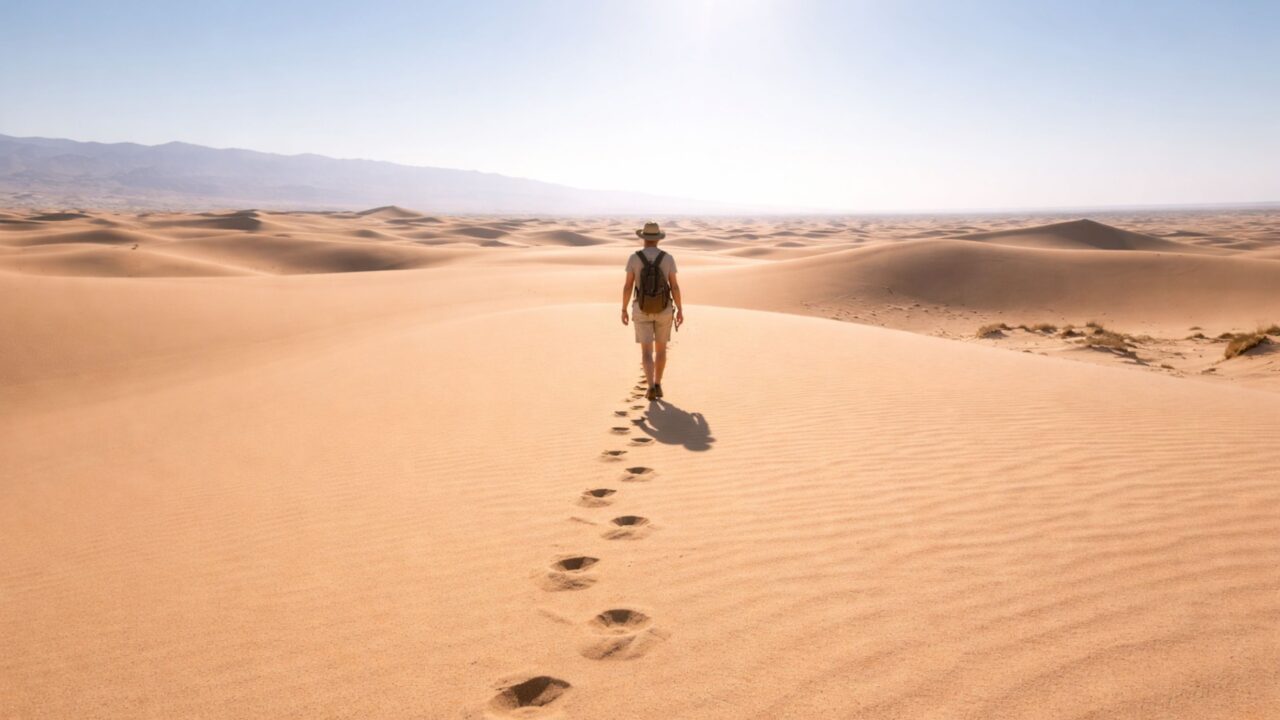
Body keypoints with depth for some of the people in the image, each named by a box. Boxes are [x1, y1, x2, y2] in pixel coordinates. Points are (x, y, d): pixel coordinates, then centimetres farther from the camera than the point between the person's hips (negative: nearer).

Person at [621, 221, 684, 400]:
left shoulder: (634, 258, -6)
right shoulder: (668, 258, -5)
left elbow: (627, 286, -6)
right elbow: (675, 286, -6)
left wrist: (623, 310, 5)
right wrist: (680, 311, 3)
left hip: (642, 310, -1)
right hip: (663, 310, 1)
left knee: (646, 352, 2)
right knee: (661, 348, 18)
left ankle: (651, 388, -15)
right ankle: (657, 385, 25)